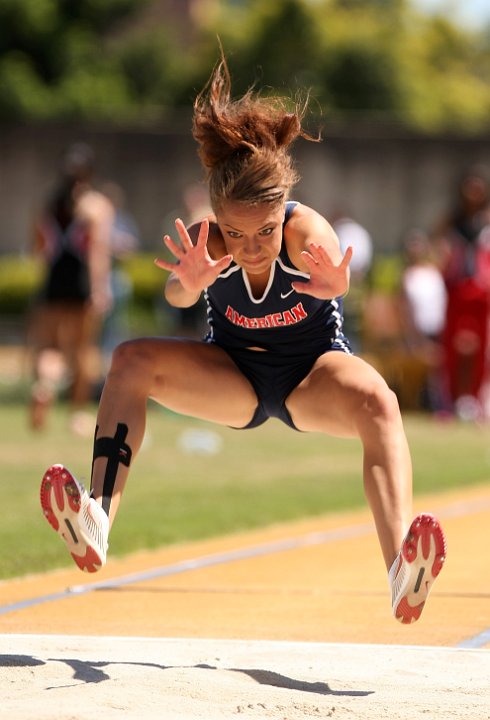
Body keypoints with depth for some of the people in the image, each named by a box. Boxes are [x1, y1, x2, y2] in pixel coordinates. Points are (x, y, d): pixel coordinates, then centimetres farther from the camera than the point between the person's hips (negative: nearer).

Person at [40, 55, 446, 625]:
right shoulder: (207, 244, -24)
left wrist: (332, 284, -75)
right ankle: (97, 520, -36)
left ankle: (402, 573, -54)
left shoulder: (305, 230, -28)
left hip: (313, 371, -2)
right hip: (234, 374, 2)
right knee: (131, 361, -23)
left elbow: (334, 268, -51)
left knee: (377, 402, -36)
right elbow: (175, 295, -45)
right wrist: (189, 284, -69)